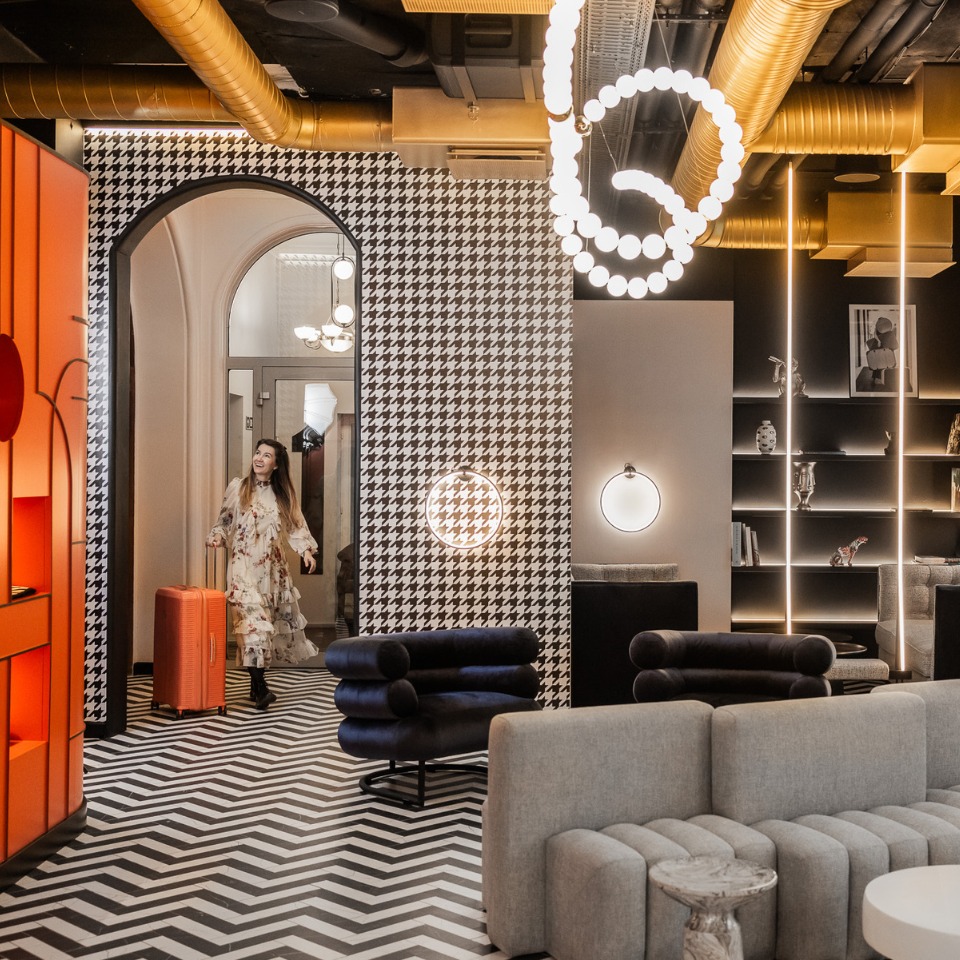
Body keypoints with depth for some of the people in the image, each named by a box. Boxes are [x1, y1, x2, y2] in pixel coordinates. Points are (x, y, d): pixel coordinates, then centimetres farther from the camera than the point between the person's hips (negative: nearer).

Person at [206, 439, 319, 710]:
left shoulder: (283, 494, 8)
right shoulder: (238, 487, 0)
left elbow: (295, 525, 9)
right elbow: (224, 520, 5)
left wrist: (306, 549, -5)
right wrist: (217, 535, -14)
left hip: (273, 568, 4)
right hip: (245, 566, -4)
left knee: (268, 624, 7)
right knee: (252, 621, -15)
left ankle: (257, 683, 19)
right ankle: (260, 687, -15)